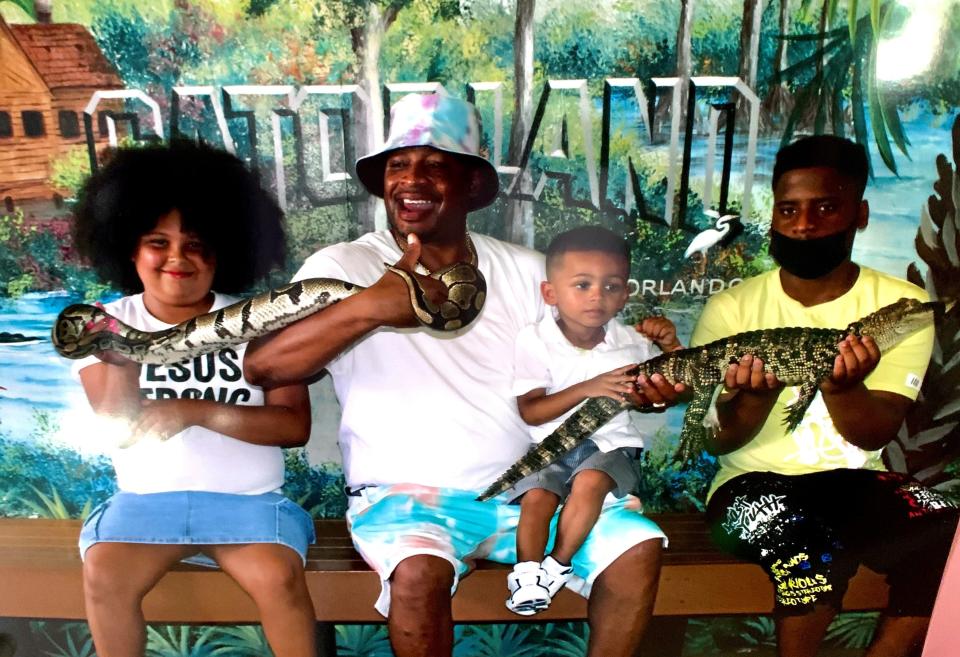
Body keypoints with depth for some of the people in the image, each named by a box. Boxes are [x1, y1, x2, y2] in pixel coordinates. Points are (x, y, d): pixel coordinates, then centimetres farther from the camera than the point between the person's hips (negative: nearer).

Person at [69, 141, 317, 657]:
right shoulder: (110, 324, 2)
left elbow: (294, 426, -9)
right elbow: (120, 433, -7)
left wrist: (195, 410, -19)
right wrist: (121, 364, -26)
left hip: (248, 498, -1)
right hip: (145, 498, 2)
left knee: (279, 579, -26)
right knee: (103, 576, -25)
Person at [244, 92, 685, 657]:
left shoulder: (527, 270, 8)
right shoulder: (343, 266, -4)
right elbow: (261, 365, -18)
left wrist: (638, 386, -12)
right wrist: (367, 308, -34)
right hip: (403, 494, -3)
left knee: (638, 546, -14)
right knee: (421, 568, -32)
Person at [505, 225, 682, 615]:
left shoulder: (631, 341, 3)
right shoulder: (536, 340, -7)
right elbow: (530, 411, -12)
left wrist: (671, 347, -6)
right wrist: (587, 388, -24)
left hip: (609, 445, 1)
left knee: (590, 480, -28)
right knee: (536, 496, -27)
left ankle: (558, 565, -12)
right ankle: (527, 573, -11)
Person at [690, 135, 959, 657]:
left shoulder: (901, 304, -1)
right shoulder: (731, 309, -4)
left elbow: (875, 434, -10)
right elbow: (718, 441, -6)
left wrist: (841, 388, -33)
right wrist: (755, 397, -28)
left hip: (859, 480, 3)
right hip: (753, 482, -2)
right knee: (813, 550, -31)